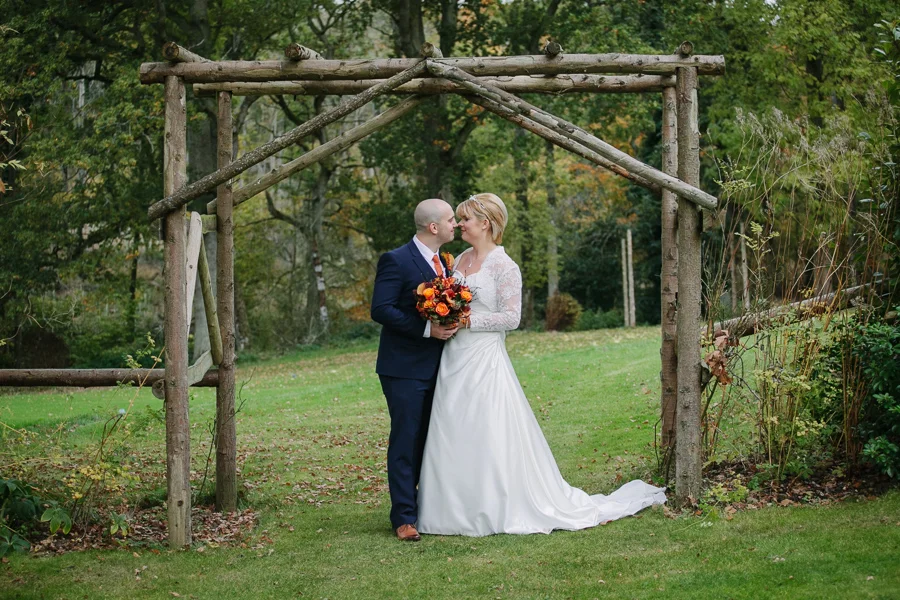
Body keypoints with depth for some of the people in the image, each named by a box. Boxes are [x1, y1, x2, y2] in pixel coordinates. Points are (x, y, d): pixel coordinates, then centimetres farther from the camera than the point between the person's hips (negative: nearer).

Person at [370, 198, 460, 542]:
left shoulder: (443, 262, 13)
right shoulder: (396, 261, -12)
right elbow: (381, 309, -19)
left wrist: (451, 322, 2)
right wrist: (427, 329, -23)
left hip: (436, 367, 8)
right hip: (405, 368, -8)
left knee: (430, 442, 13)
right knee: (406, 442, -5)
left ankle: (428, 508, 22)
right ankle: (404, 518, 0)